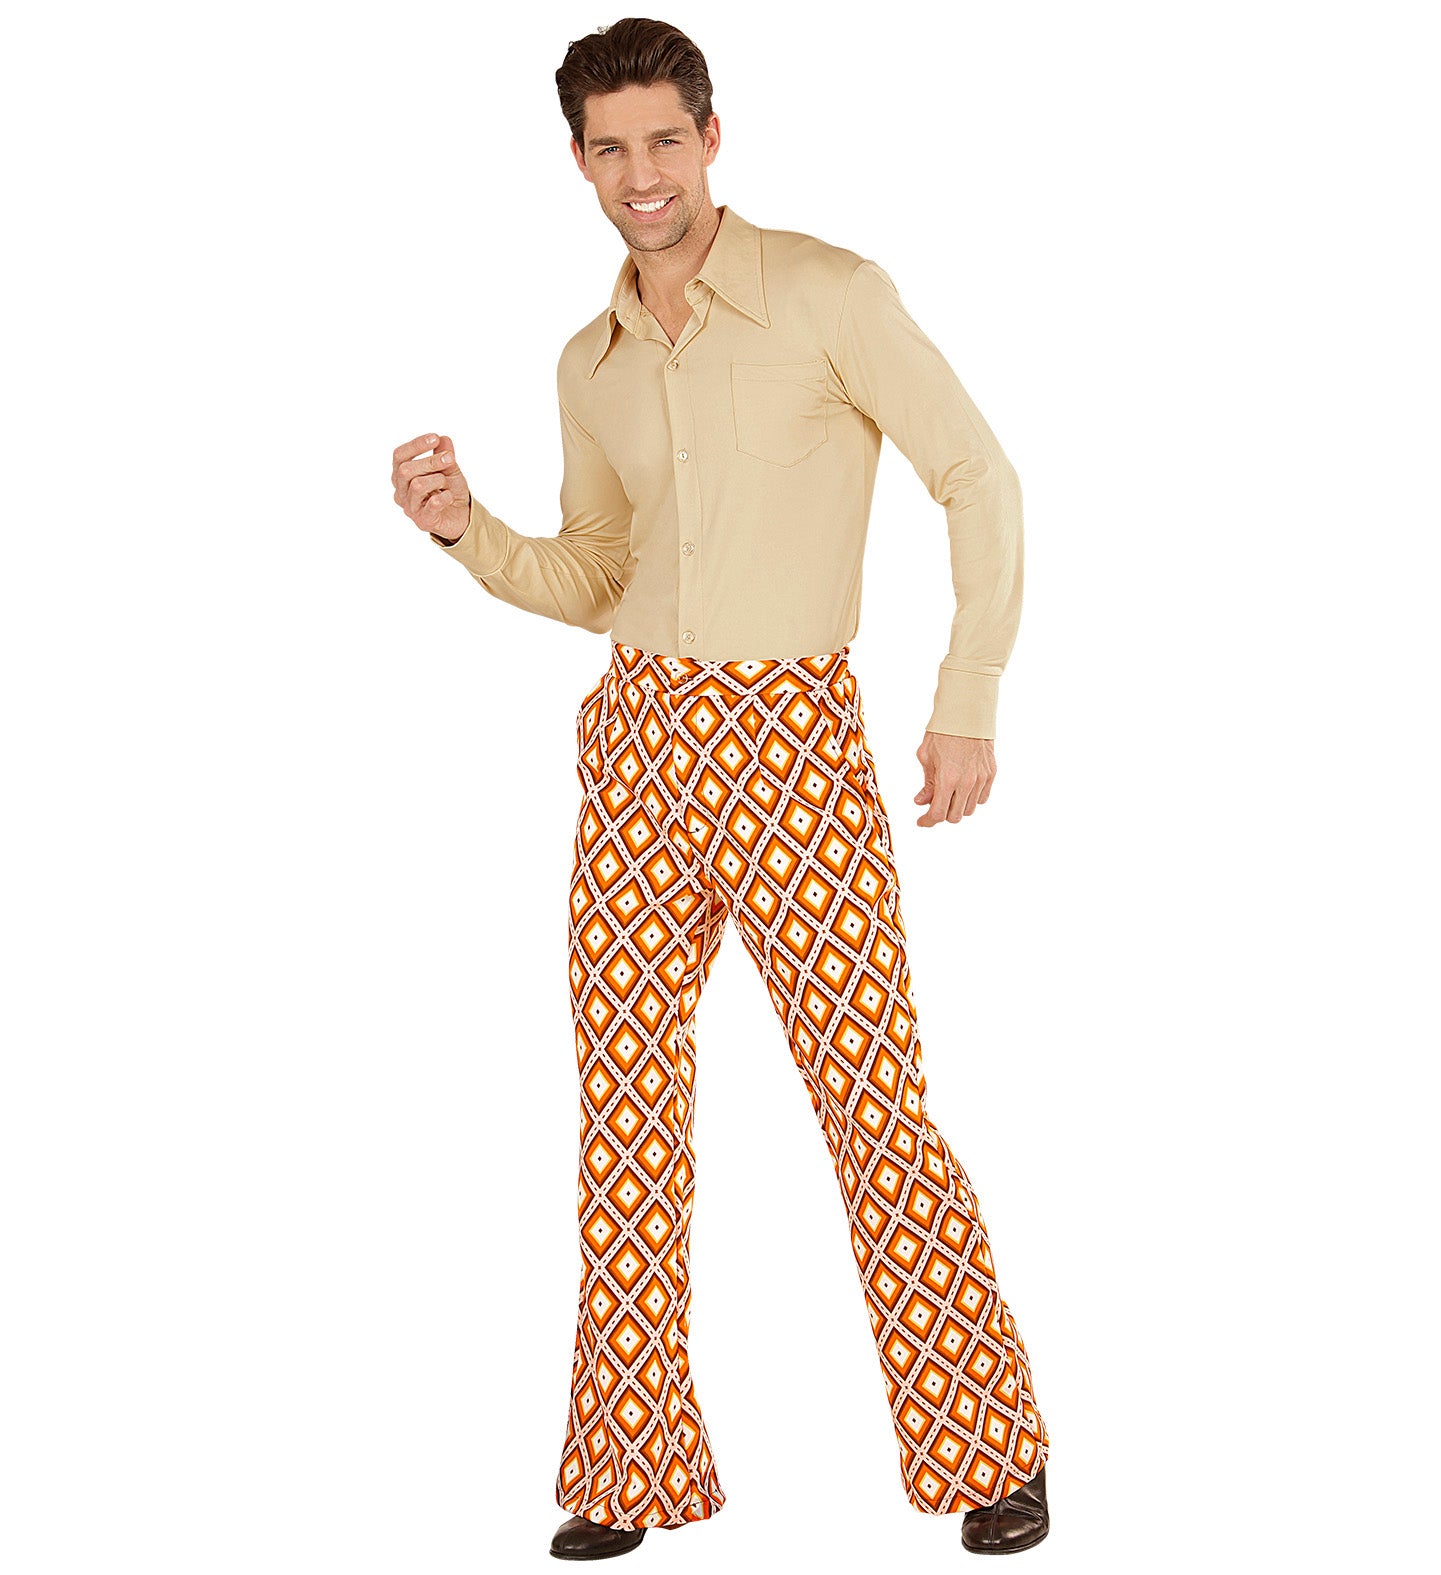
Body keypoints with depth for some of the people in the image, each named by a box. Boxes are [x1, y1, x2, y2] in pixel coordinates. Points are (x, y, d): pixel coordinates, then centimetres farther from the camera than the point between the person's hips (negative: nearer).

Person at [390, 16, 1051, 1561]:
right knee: (626, 1106, 5)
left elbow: (978, 477, -2)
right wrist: (466, 529, 2)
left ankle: (989, 1447, 13)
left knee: (871, 1097, -3)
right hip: (635, 730, 5)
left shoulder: (829, 294, -4)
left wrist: (969, 700, -7)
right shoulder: (591, 364, 13)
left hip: (791, 736, -5)